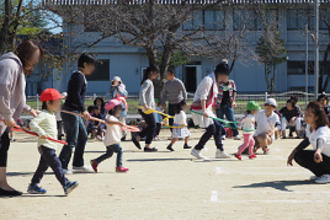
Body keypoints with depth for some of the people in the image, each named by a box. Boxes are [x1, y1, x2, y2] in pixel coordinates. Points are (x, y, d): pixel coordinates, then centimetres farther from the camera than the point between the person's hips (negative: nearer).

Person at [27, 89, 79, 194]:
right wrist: (41, 132, -34)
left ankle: (33, 186, 21)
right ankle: (66, 185, -18)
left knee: (43, 166, 14)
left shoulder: (52, 115, 18)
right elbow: (33, 123, -24)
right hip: (45, 145, -10)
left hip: (51, 146, 10)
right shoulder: (44, 114, -13)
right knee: (56, 164, -14)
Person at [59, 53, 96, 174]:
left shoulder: (81, 76, 17)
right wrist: (83, 110, -26)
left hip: (75, 112, 11)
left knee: (83, 137, 16)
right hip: (71, 112, -11)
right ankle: (62, 166, -4)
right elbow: (76, 95, -23)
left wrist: (83, 111, 24)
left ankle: (78, 164, 24)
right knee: (72, 140, -8)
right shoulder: (78, 76, -14)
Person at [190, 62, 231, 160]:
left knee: (218, 127, 9)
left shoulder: (214, 81, 15)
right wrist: (204, 110, -31)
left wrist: (210, 111, 23)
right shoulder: (208, 80, -15)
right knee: (211, 129, -13)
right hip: (199, 109, -10)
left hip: (206, 109, 10)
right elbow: (203, 96, -23)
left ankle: (220, 151, 15)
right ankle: (196, 150, -7)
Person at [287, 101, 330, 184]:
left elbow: (320, 141, -51)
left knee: (301, 156, -21)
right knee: (297, 155, 7)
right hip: (323, 155, 9)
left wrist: (318, 152, -74)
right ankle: (321, 173, 15)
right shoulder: (309, 127, -1)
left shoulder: (323, 130, -28)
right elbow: (307, 141, 17)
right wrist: (293, 153, 11)